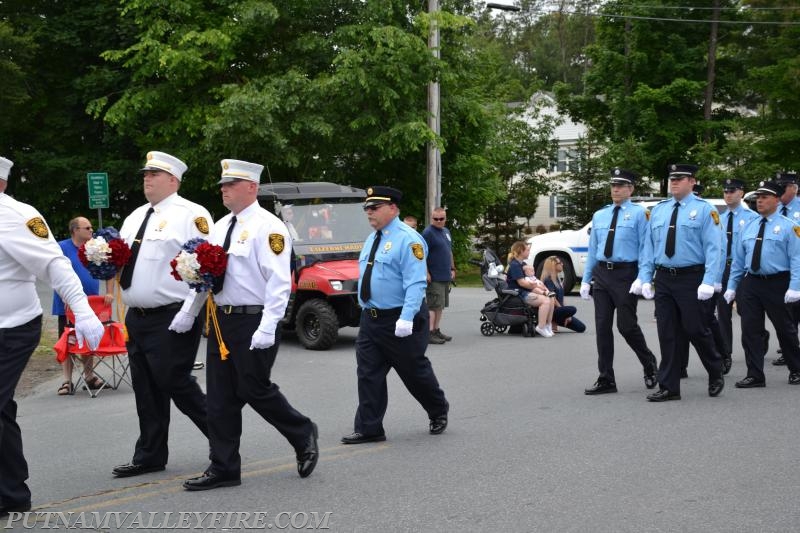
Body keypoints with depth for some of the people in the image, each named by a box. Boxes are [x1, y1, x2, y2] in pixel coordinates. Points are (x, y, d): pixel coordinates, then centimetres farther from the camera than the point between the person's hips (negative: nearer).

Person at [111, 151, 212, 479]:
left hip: (172, 318, -8)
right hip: (137, 317, 8)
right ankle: (149, 456, 20)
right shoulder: (135, 217, 17)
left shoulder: (190, 215, -9)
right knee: (146, 390, 11)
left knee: (176, 384, -7)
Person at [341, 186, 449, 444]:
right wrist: (367, 311, 18)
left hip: (399, 322, -7)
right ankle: (368, 429, 8)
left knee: (415, 372, 7)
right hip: (370, 319, 7)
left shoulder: (407, 239, -14)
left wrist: (406, 318, -30)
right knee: (368, 374, 3)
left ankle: (439, 413, 31)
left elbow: (415, 284, -22)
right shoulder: (371, 239, 12)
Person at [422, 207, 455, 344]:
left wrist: (452, 269, 20)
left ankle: (437, 330, 20)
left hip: (445, 276, 8)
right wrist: (426, 273, -20)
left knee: (441, 305, 13)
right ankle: (430, 333, -8)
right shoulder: (428, 232, -11)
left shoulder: (446, 232, 16)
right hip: (434, 277, -8)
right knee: (434, 305, -9)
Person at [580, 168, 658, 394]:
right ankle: (606, 379, 11)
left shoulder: (639, 213, -2)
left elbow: (645, 248, -7)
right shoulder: (599, 215, 14)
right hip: (602, 273, 5)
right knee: (603, 327, 4)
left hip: (626, 274, -5)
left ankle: (649, 365, 22)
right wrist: (586, 280, 12)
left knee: (627, 325, -5)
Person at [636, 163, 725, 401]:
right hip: (664, 279, 5)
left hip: (691, 279, -5)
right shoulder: (658, 210, 11)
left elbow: (712, 248, -9)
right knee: (667, 334, 5)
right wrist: (644, 278, 3)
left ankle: (716, 376, 23)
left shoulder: (704, 209, -3)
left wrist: (708, 282, -18)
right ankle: (668, 387, 11)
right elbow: (649, 246, 12)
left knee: (696, 330, -1)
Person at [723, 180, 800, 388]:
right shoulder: (748, 227, 11)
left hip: (777, 284, -4)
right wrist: (732, 286, 10)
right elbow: (738, 259, 14)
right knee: (750, 330, 2)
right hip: (750, 283, 4)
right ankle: (755, 376, 8)